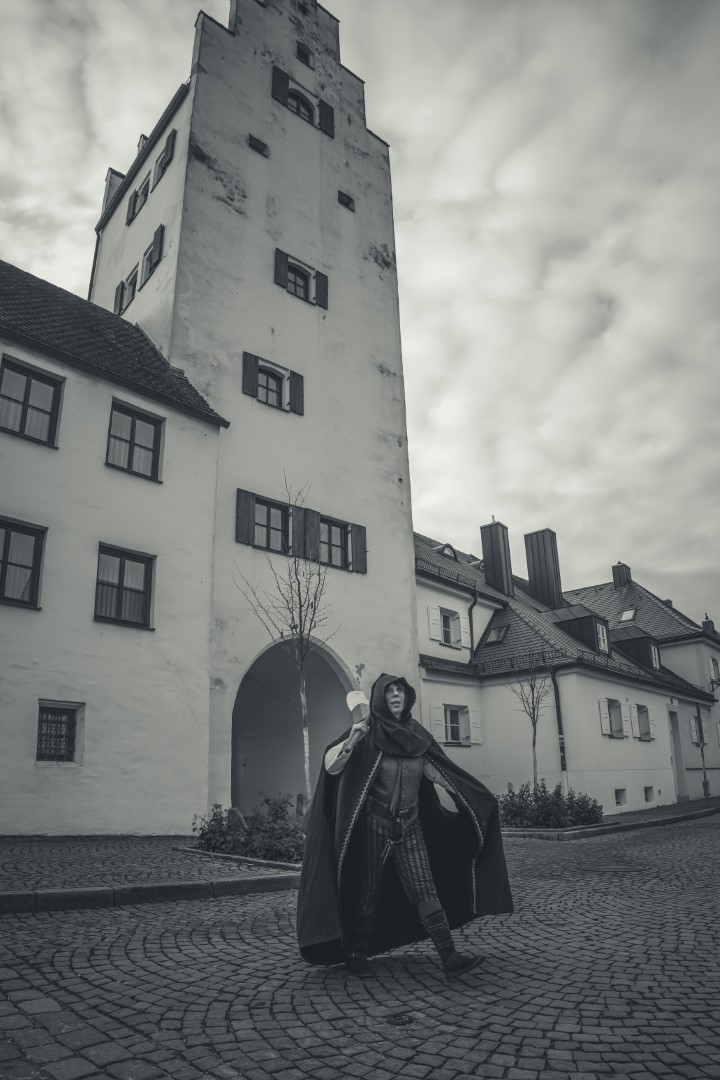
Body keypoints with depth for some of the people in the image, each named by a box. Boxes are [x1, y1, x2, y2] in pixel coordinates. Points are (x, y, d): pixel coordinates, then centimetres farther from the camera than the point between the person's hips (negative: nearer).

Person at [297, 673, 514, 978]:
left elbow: (436, 772, 6)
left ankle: (450, 959, -1)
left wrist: (472, 795, 0)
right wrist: (350, 741, -36)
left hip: (410, 827, 3)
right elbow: (330, 767, -17)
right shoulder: (367, 731, -10)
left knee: (425, 890, -1)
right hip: (373, 826, -3)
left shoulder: (415, 734, 2)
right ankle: (356, 956, 25)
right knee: (367, 893, 8)